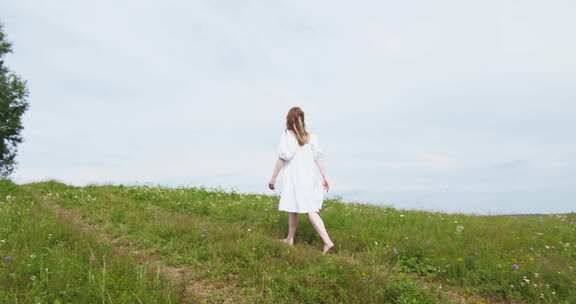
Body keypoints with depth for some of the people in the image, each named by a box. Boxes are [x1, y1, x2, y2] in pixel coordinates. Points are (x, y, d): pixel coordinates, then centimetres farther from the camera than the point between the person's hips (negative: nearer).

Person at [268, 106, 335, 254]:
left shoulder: (287, 136, -9)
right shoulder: (311, 136, 4)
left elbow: (282, 158, -12)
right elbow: (318, 157, 3)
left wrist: (273, 178, -6)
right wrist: (325, 177, 8)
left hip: (294, 179, -4)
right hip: (310, 177, 4)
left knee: (293, 210, 11)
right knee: (311, 211, 7)